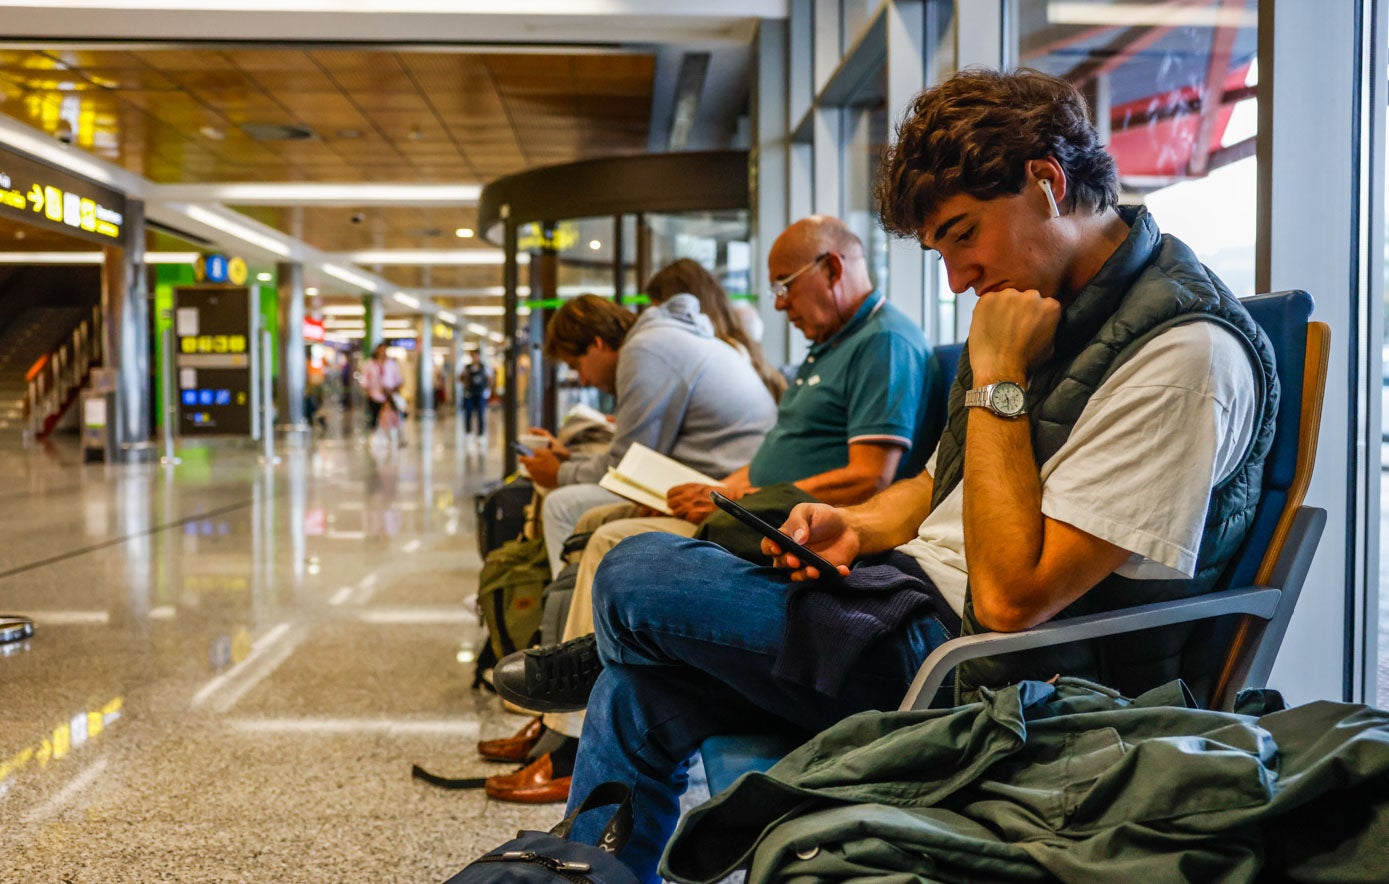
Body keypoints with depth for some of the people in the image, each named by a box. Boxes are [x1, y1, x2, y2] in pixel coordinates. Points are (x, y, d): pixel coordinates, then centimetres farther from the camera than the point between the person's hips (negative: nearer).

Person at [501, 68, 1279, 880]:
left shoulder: (1183, 352, -22)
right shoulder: (1048, 298, 9)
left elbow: (1012, 597, -26)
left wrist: (998, 379, -22)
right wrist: (859, 526, 0)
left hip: (979, 673, -9)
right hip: (919, 603, 9)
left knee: (634, 577, -11)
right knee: (638, 694, -1)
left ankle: (592, 663, 25)